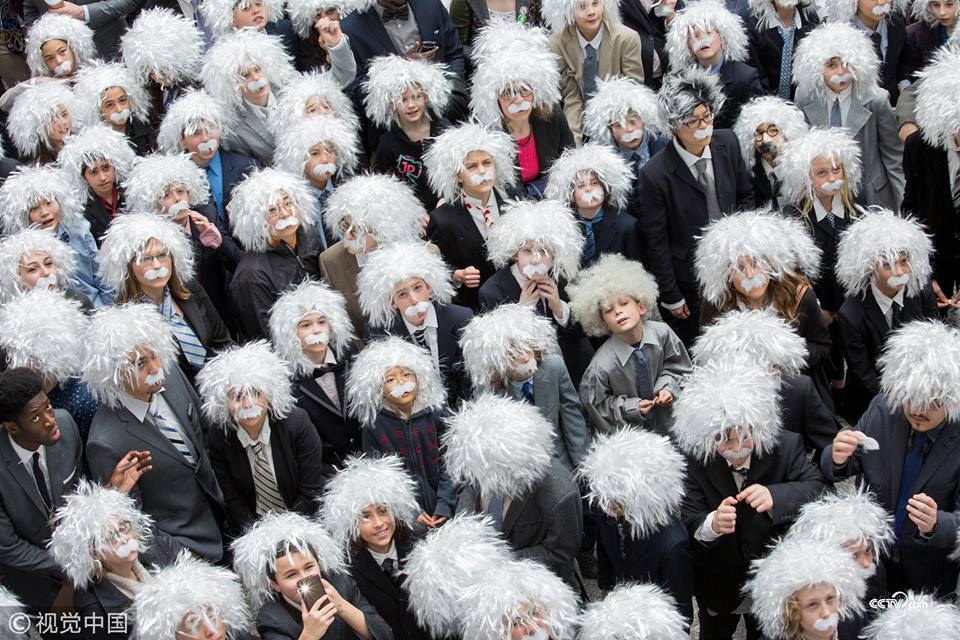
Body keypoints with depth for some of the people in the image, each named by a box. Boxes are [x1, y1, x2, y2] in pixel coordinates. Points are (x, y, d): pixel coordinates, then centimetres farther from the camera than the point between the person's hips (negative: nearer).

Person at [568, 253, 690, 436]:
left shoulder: (661, 332, -16)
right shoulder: (601, 366, -28)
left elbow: (676, 366, 3)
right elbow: (593, 402, -11)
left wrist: (668, 387, -13)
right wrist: (629, 408, -17)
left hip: (663, 418, 3)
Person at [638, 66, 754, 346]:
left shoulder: (728, 143, -9)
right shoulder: (654, 175, -24)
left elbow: (745, 196, 8)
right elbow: (656, 243, -15)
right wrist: (670, 297, -9)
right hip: (689, 282, -4)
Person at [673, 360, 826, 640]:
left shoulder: (786, 446, -21)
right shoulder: (694, 459, -22)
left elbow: (817, 488, -24)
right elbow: (688, 522, -25)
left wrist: (775, 496, -45)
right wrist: (711, 524, -50)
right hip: (718, 584, 0)